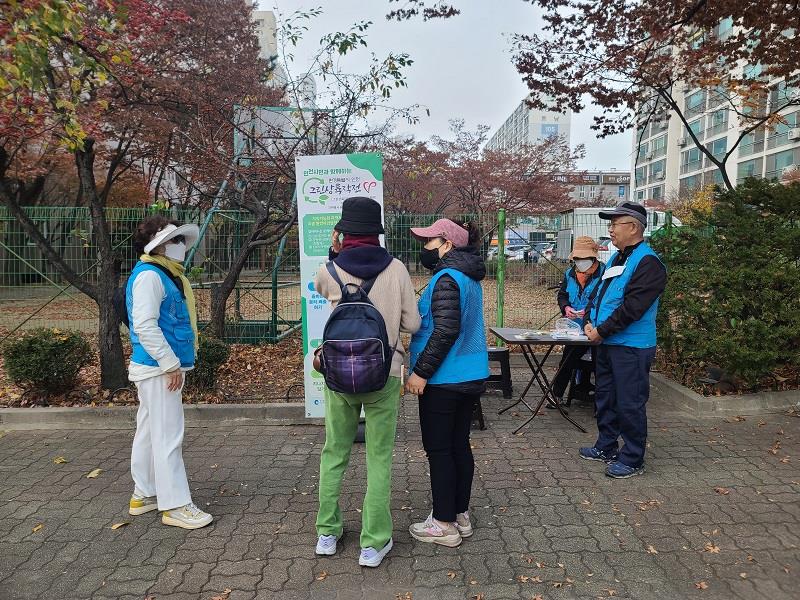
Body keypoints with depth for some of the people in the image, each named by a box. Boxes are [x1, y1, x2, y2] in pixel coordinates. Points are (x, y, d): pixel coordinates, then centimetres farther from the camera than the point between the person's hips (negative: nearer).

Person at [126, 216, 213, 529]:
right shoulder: (149, 276, -15)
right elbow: (145, 326, -22)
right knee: (167, 436, -5)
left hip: (161, 368, 10)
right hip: (158, 370, -10)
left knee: (149, 431, 17)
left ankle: (145, 494, 29)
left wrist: (174, 363, 21)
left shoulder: (166, 275, 16)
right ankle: (175, 505, 3)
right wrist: (171, 364, -21)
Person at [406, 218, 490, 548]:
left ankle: (444, 524, 14)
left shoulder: (447, 278, -17)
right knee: (459, 445, 16)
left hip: (444, 381, -9)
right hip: (471, 376, 9)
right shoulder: (469, 277, 12)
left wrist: (421, 372, -19)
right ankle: (461, 515, 28)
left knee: (438, 449, 3)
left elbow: (445, 332, -24)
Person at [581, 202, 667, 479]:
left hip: (631, 347, -9)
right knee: (604, 397, 19)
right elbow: (600, 294, 18)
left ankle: (633, 460, 13)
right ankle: (606, 447, 34)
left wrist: (602, 331, -17)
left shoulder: (648, 262, -15)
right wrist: (590, 322, 1)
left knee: (629, 404, 0)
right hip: (607, 343, 10)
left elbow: (632, 307, -22)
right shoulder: (616, 258, 15)